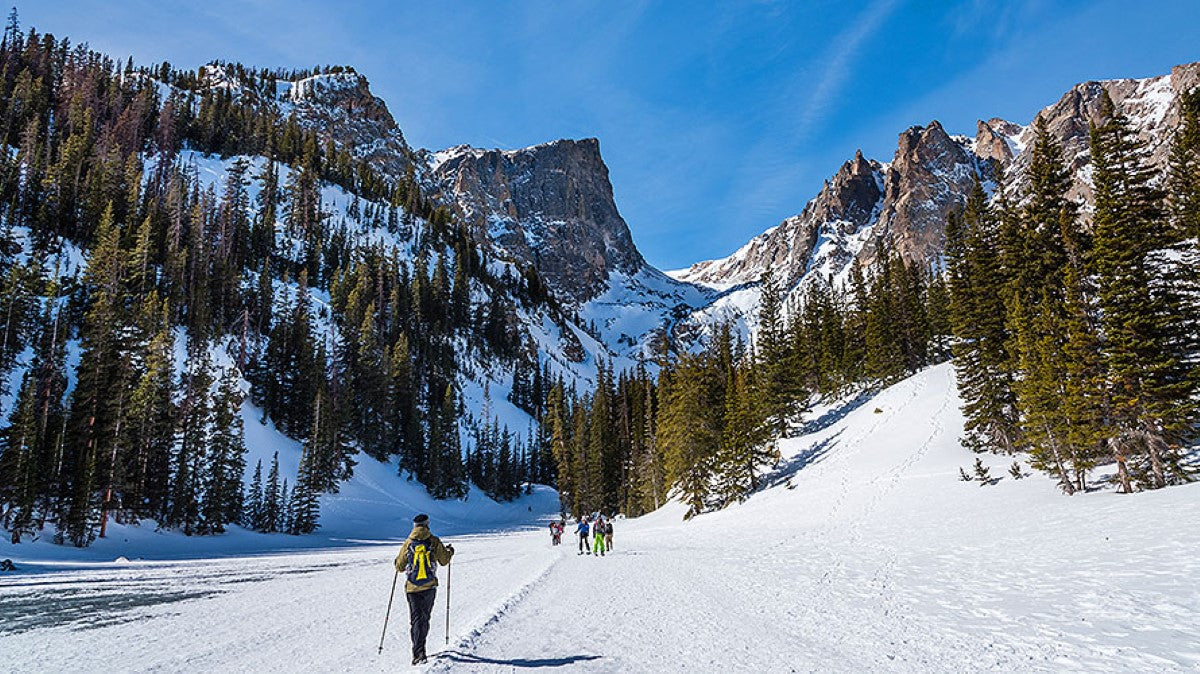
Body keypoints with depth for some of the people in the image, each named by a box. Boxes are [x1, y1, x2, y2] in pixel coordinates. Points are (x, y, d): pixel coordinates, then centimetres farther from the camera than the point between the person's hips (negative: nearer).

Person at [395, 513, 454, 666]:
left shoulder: (408, 544, -3)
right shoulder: (435, 542, -3)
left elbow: (399, 567, 4)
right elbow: (444, 560, 7)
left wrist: (399, 563, 27)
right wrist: (449, 551, 27)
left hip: (412, 587, -1)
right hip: (430, 586, 1)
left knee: (416, 619, 0)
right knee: (425, 618, 17)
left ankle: (419, 654, -11)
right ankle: (419, 646, 26)